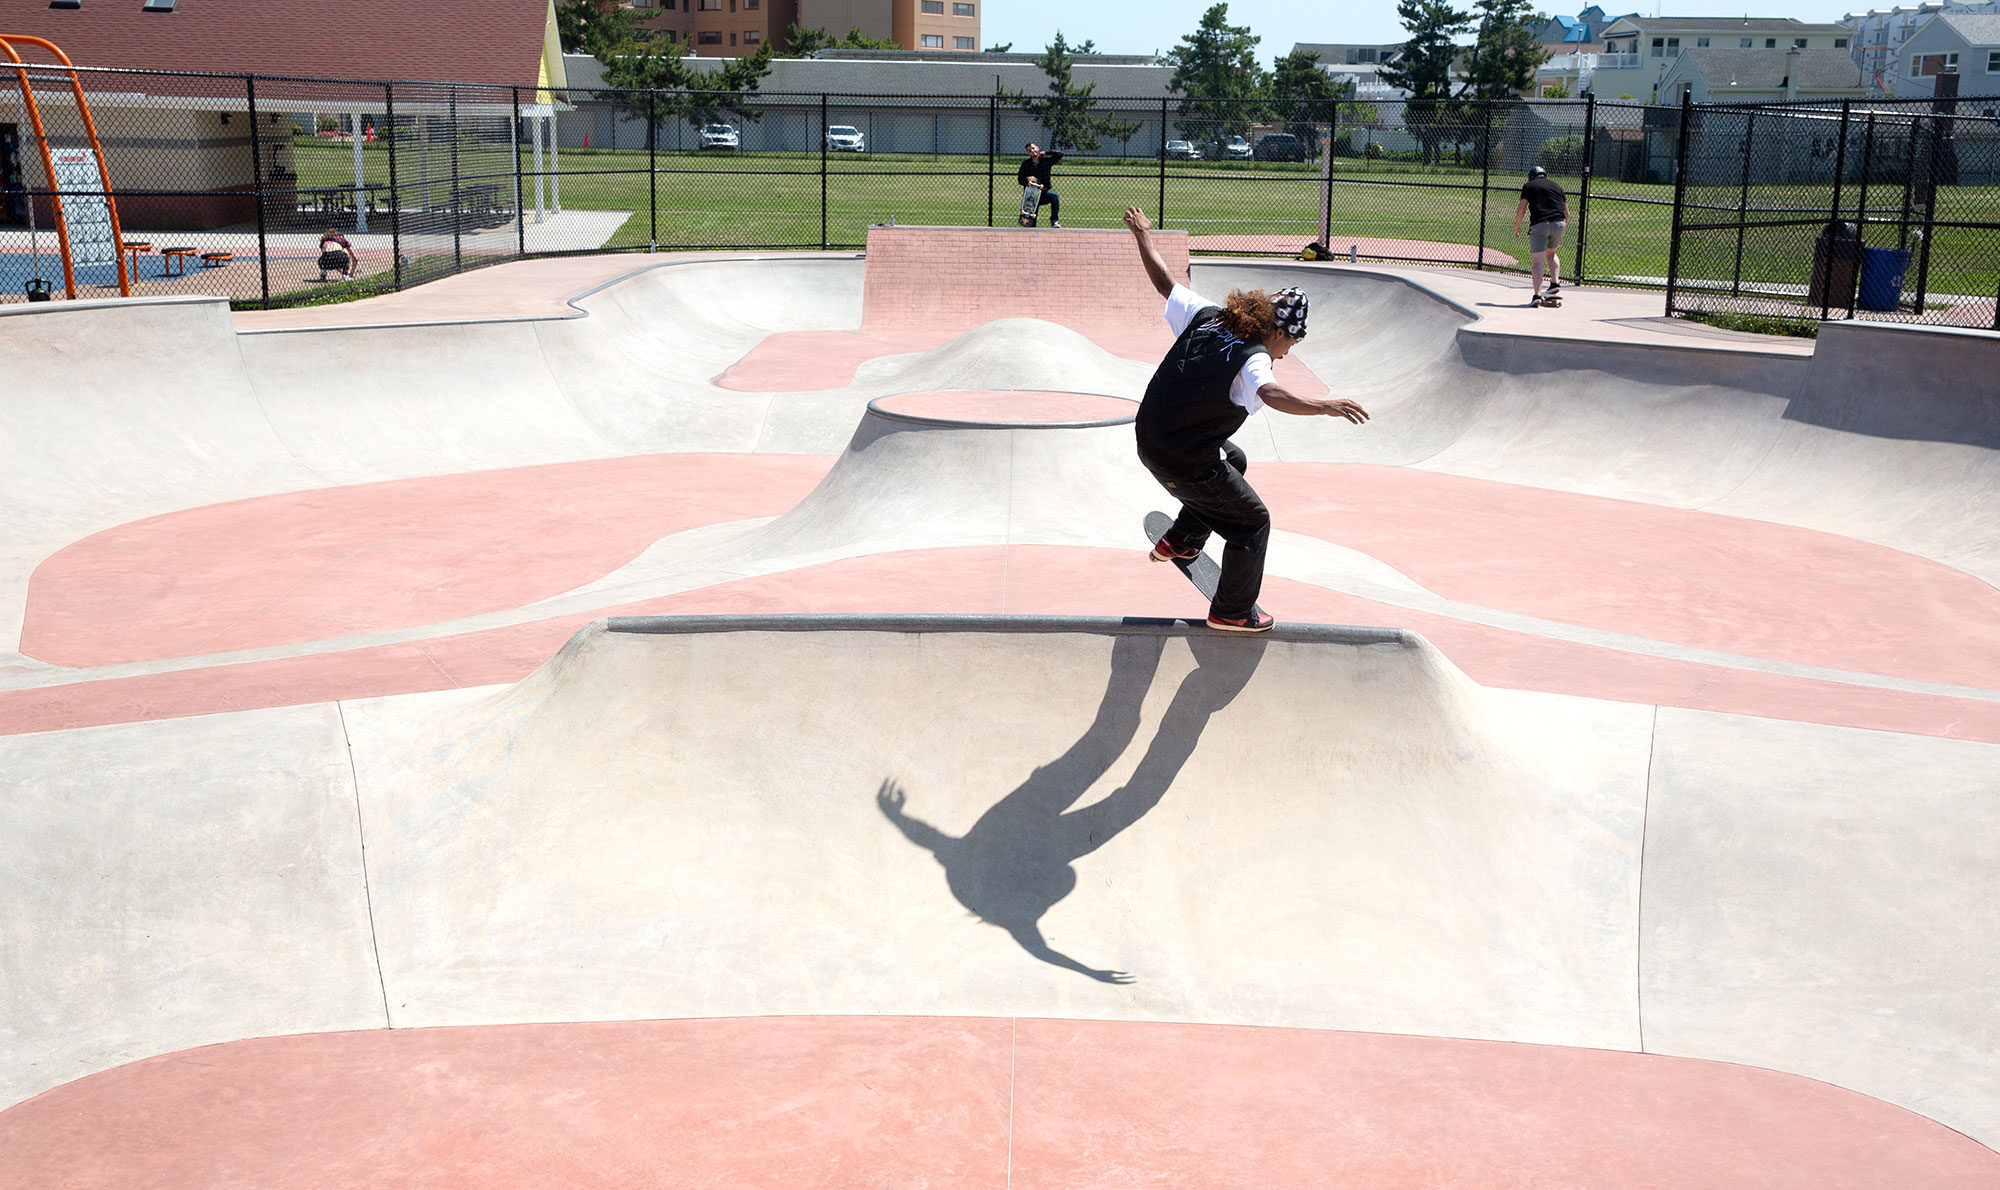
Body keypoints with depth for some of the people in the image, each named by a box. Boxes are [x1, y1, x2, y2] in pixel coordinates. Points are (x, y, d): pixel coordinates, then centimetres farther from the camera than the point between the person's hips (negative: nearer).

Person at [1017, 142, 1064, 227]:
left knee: (1055, 196, -32)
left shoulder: (1046, 160, 1)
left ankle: (1054, 221, -34)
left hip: (1045, 191, -1)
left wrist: (1045, 153, -7)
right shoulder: (1025, 164, 2)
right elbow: (1020, 179, 0)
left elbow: (1059, 155, -7)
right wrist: (1027, 179, -22)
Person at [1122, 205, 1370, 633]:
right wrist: (1322, 405, -51)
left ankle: (1180, 541, 42)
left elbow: (1163, 282, 9)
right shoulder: (1252, 358, -22)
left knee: (1234, 461, 36)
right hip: (1184, 465, -9)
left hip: (1148, 437, 9)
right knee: (1253, 523, 9)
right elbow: (1271, 393, -43)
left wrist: (1143, 236, 22)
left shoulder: (1205, 317, -1)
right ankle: (1232, 612, 18)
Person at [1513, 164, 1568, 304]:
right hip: (1558, 223, 4)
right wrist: (1561, 233, 30)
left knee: (1538, 261, -7)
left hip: (1539, 224, -4)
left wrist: (1517, 226, 16)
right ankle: (1555, 282, 13)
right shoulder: (1557, 187, 24)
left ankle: (1537, 294, -18)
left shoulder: (1528, 186, 12)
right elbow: (1567, 213, 21)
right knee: (1551, 253, 27)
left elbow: (1521, 209, 2)